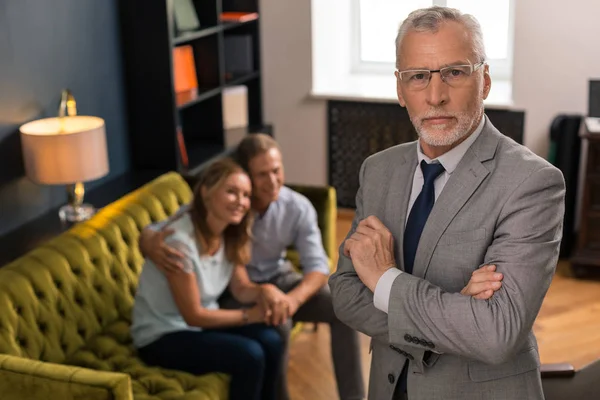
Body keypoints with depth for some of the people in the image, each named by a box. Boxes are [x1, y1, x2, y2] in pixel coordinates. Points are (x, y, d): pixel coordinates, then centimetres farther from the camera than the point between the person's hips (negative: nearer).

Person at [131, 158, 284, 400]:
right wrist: (250, 316, -17)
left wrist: (263, 291, -20)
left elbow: (241, 288, 2)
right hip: (162, 336, -7)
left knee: (271, 342, -15)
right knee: (249, 356, -24)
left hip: (204, 322, 7)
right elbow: (193, 315, -24)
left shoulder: (231, 234, -4)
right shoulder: (179, 239, -28)